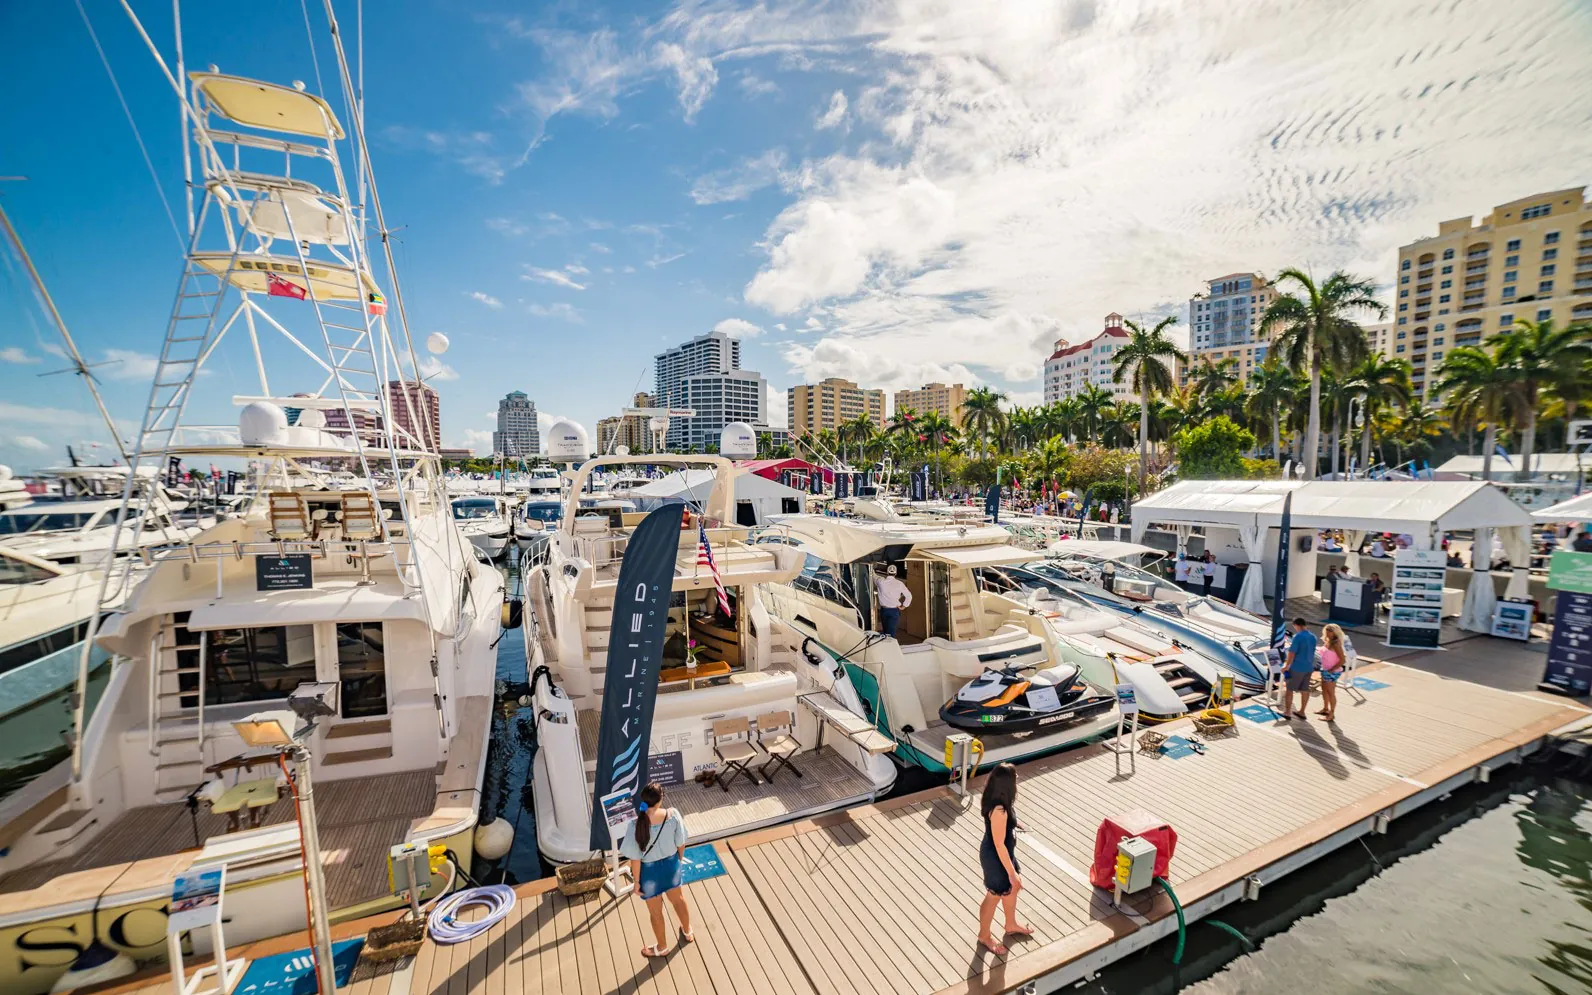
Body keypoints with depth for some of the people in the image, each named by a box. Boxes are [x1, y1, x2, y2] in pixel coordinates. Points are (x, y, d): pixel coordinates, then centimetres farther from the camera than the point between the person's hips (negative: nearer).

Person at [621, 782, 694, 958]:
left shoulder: (636, 825, -32)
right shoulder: (673, 815, -25)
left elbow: (635, 859, -20)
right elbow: (681, 844, -10)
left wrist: (636, 881, -3)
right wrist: (679, 860, 11)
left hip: (649, 871, -2)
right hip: (671, 864, 3)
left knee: (655, 912, 25)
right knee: (678, 899, 31)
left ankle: (662, 947, 49)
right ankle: (688, 933, 55)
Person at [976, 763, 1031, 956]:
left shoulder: (995, 800, -10)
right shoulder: (999, 810, -38)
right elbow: (999, 845, -29)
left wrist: (1012, 822, 25)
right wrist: (1012, 873, -19)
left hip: (1002, 852, 9)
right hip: (996, 857, -8)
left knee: (1013, 887, 29)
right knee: (994, 897, 16)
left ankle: (1011, 925, 55)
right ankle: (984, 936, 41)